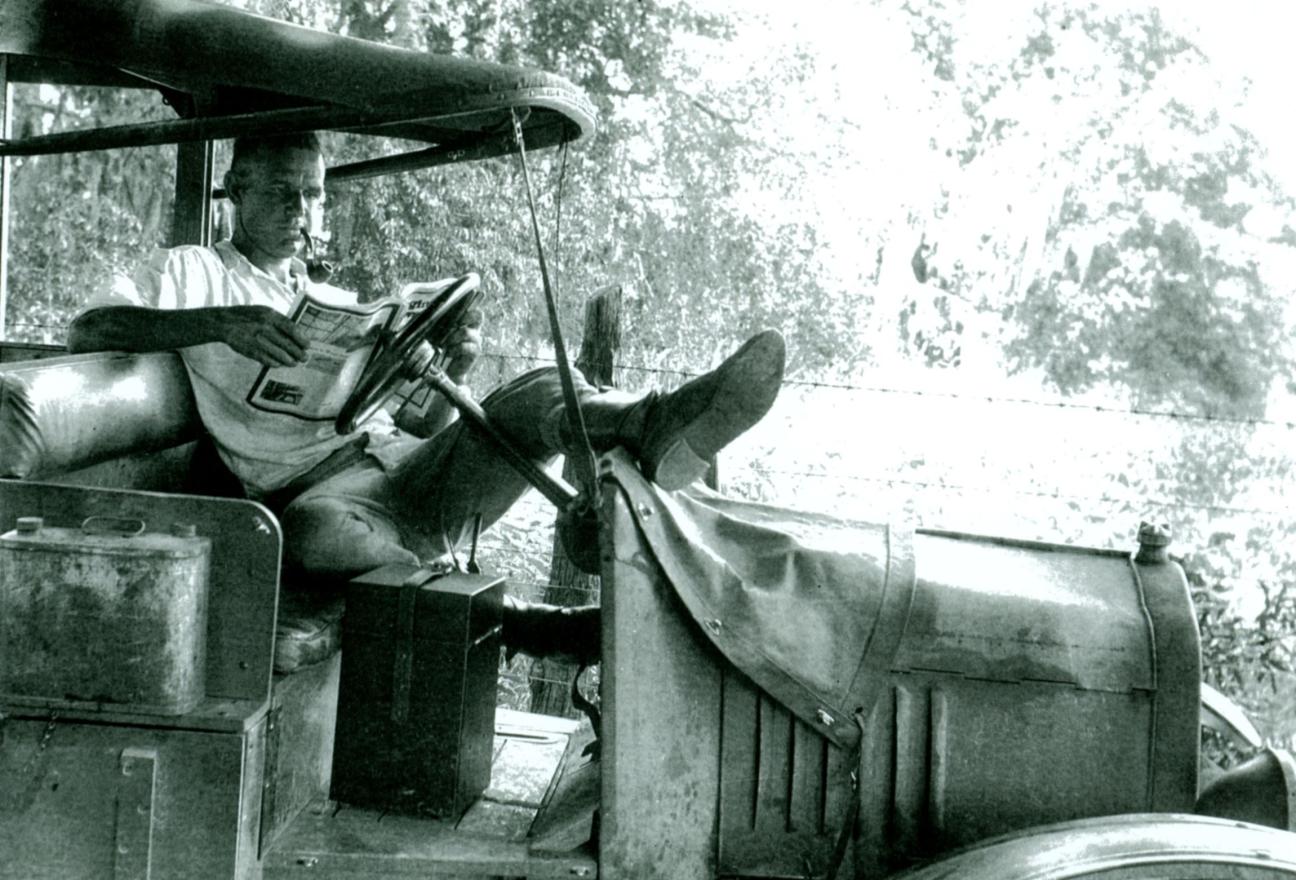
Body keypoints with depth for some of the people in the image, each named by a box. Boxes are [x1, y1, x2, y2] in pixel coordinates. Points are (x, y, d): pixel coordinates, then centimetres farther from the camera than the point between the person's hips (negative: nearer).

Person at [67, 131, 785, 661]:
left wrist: (455, 373, 1)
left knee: (542, 395, -24)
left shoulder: (344, 306, 31)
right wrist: (221, 323, -15)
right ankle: (548, 628, -44)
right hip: (321, 489, -4)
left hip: (415, 468, 4)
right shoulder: (189, 272, 18)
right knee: (314, 531, -42)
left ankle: (660, 428, -57)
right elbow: (86, 330, -1)